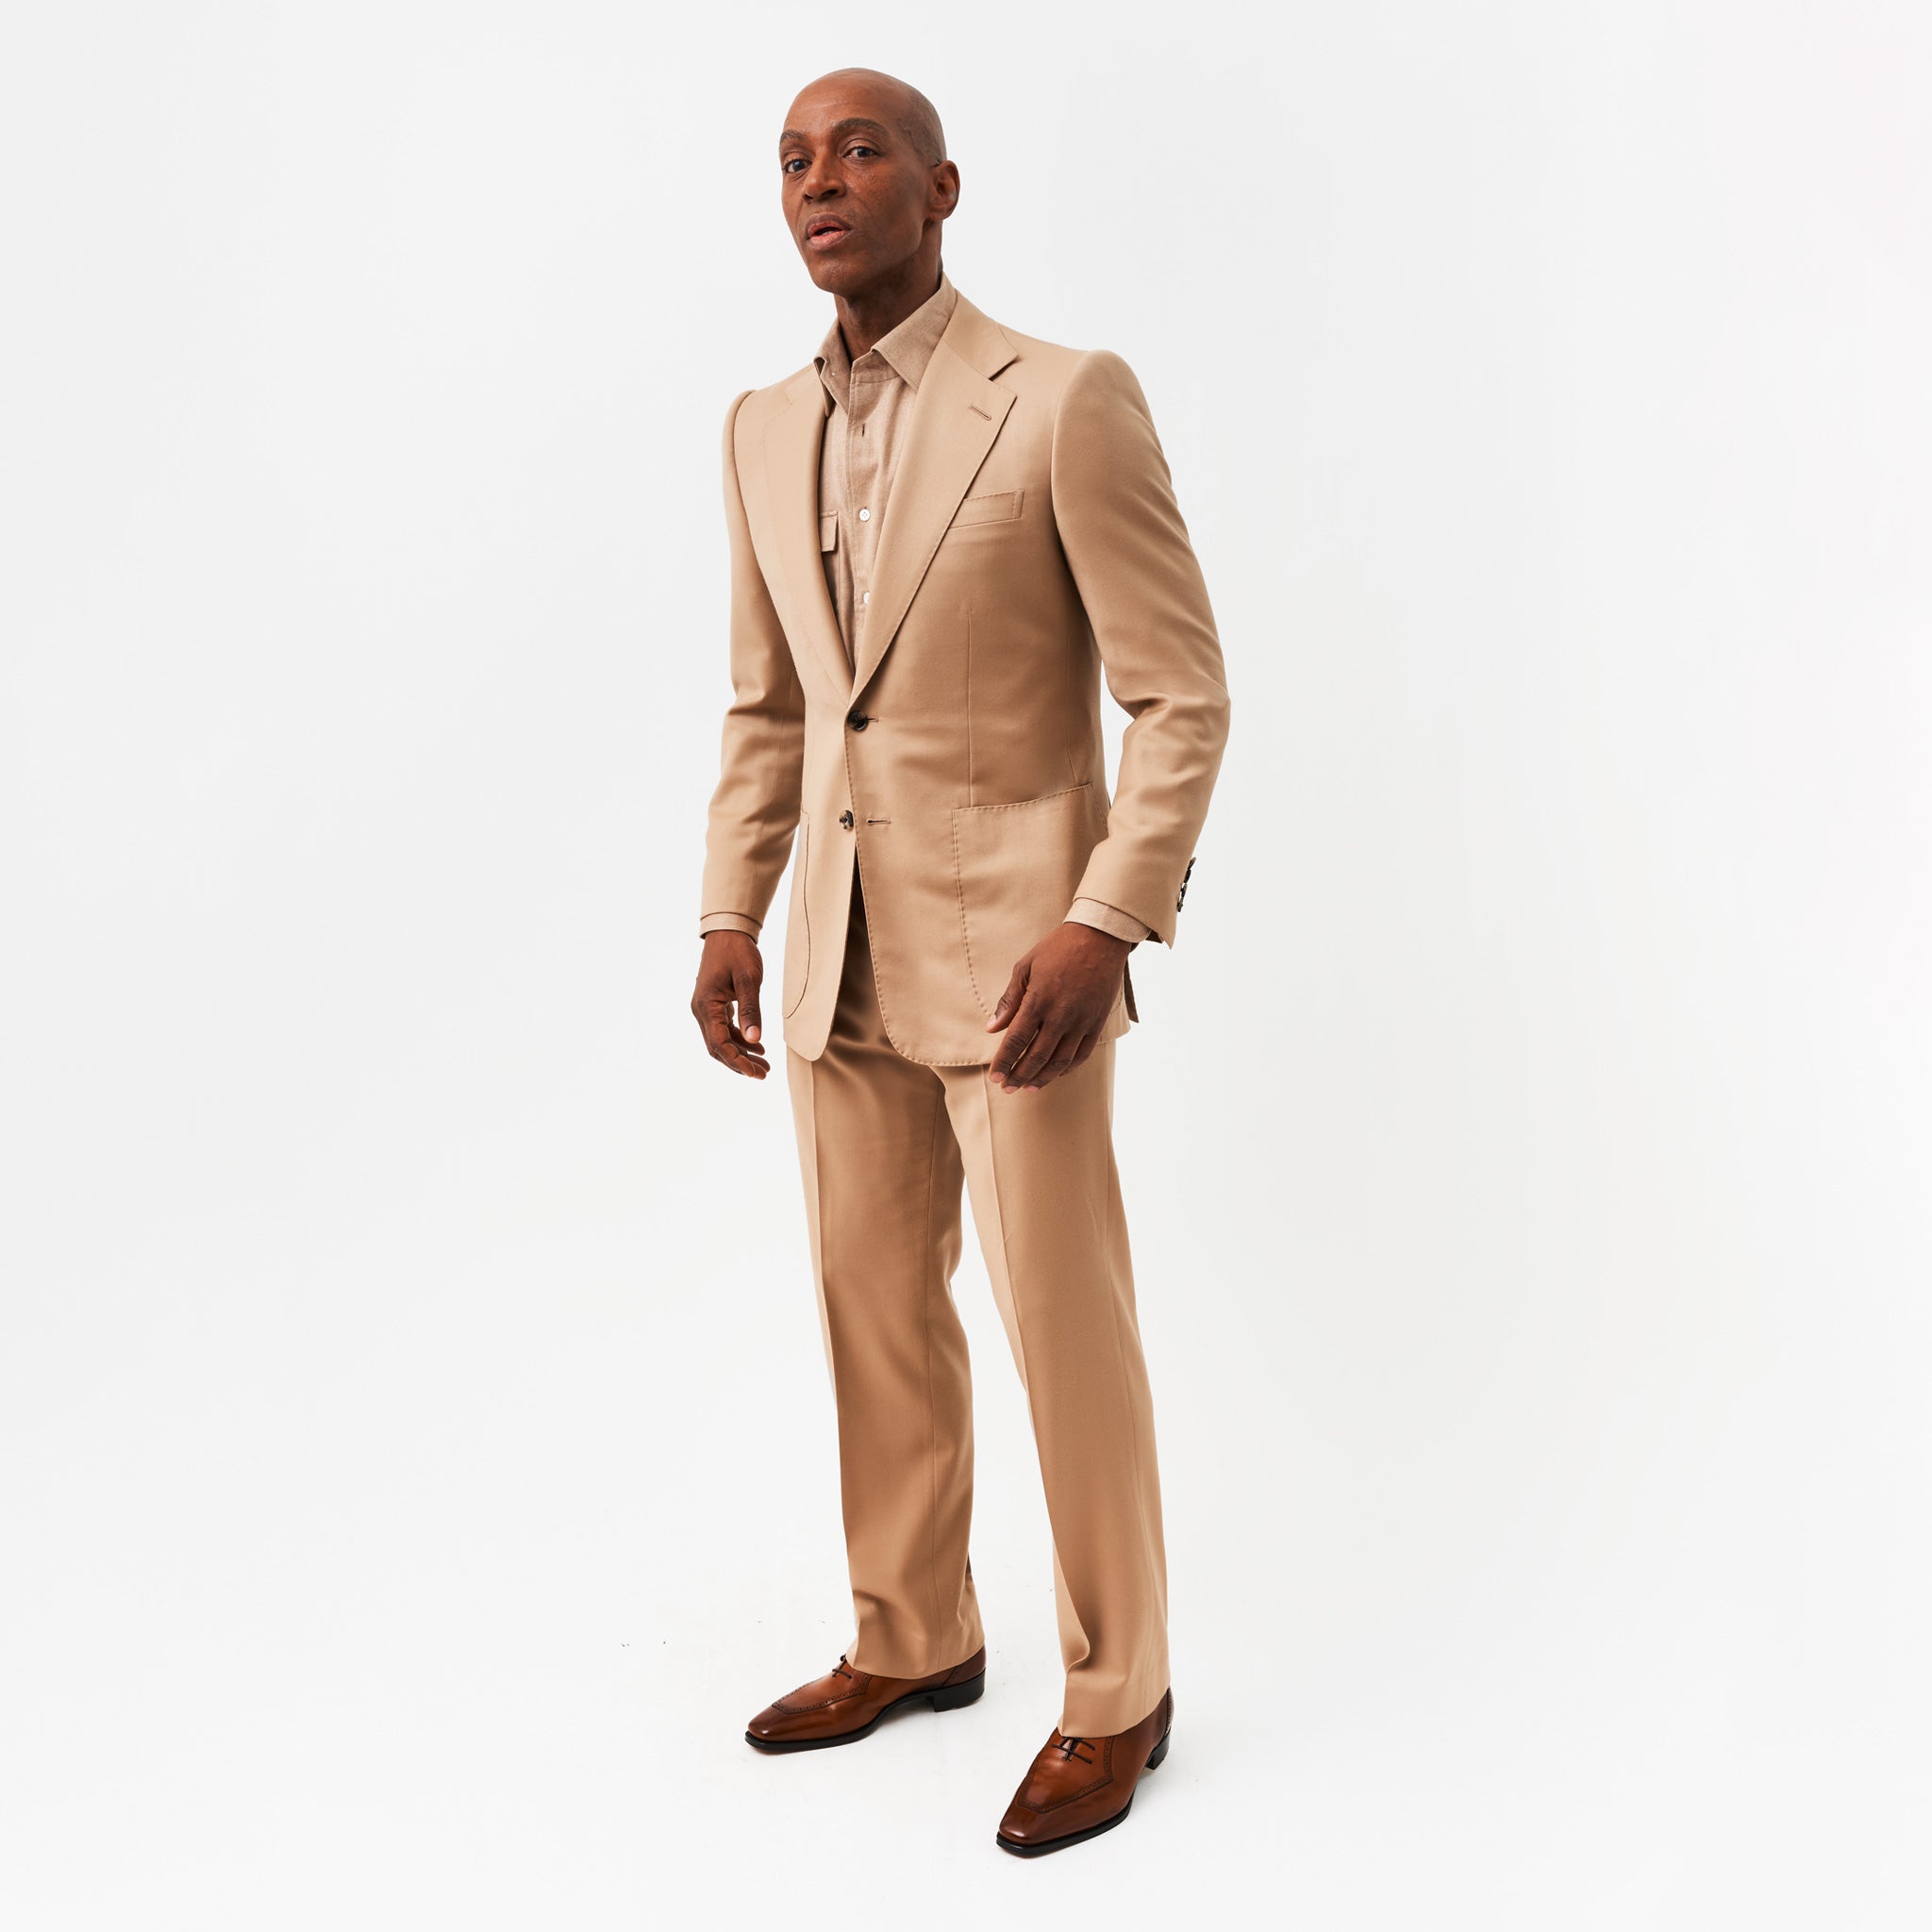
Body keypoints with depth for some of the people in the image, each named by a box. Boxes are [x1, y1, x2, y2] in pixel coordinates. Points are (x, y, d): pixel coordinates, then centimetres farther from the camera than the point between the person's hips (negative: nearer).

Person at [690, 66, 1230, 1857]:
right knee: (874, 1315, 15)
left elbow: (1182, 696, -12)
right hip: (845, 955, 7)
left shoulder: (1068, 400, -11)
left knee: (1065, 1334, 1)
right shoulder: (765, 429, 9)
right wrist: (730, 919, 6)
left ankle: (1114, 1691, 20)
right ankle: (912, 1641, 34)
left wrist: (1105, 926, -22)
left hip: (1017, 947, -6)